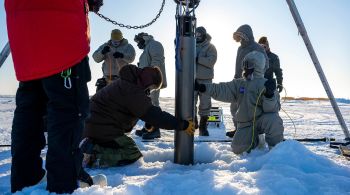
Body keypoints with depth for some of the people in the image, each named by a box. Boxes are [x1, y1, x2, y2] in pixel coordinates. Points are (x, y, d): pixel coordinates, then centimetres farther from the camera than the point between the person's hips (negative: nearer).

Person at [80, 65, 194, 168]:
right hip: (102, 129, -10)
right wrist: (182, 125, -21)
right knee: (133, 155, -8)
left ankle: (91, 147, 7)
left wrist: (149, 123, 16)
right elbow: (154, 115, -25)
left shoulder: (127, 82, 11)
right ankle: (93, 159, -17)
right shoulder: (132, 92, -23)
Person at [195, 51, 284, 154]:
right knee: (238, 149, -12)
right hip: (246, 124, 4)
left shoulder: (266, 85, -8)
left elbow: (273, 109, -16)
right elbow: (221, 90, -8)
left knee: (273, 120, -36)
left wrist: (269, 95, -36)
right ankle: (256, 140, 21)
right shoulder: (238, 84, 5)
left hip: (262, 120, -3)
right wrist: (202, 87, -20)